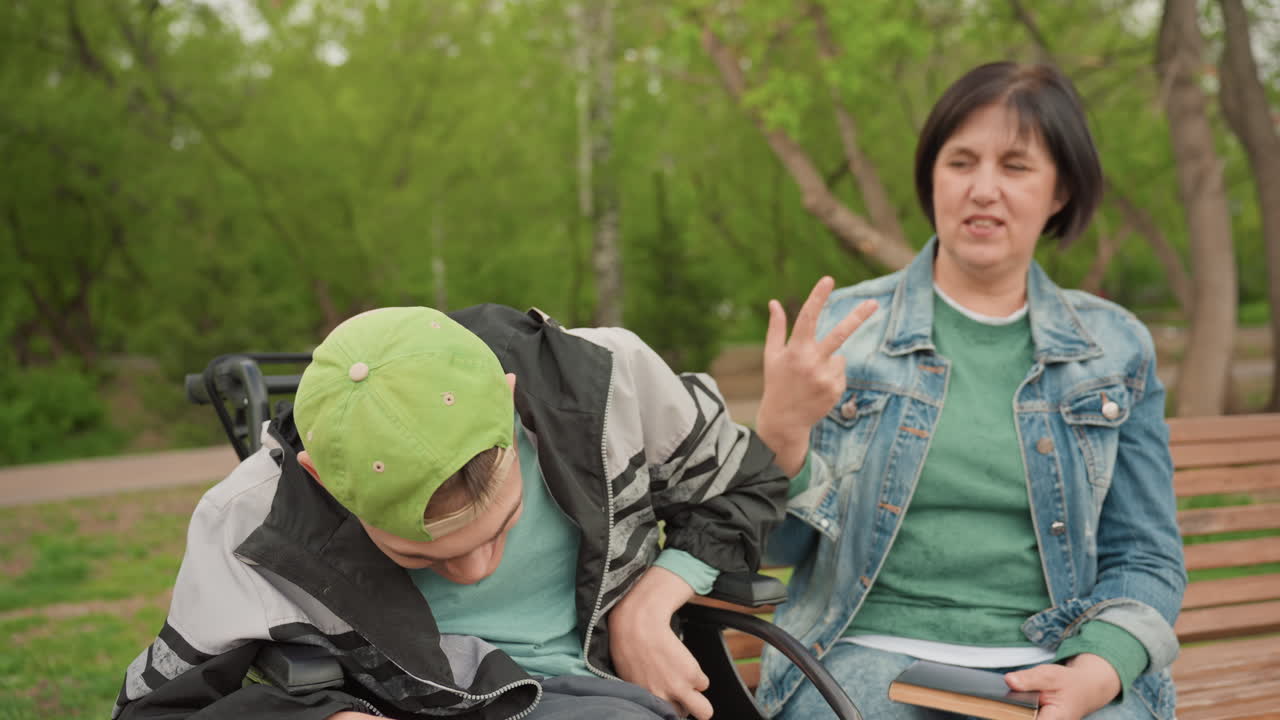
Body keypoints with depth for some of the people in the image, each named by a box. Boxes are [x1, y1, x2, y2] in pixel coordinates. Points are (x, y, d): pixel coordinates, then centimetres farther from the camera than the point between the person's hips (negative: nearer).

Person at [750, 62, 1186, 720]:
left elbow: (1146, 559, 9)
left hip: (1052, 663, 2)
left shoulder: (1117, 349, 9)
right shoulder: (844, 326, 5)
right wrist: (781, 427, -15)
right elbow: (782, 545, 4)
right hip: (873, 650, -1)